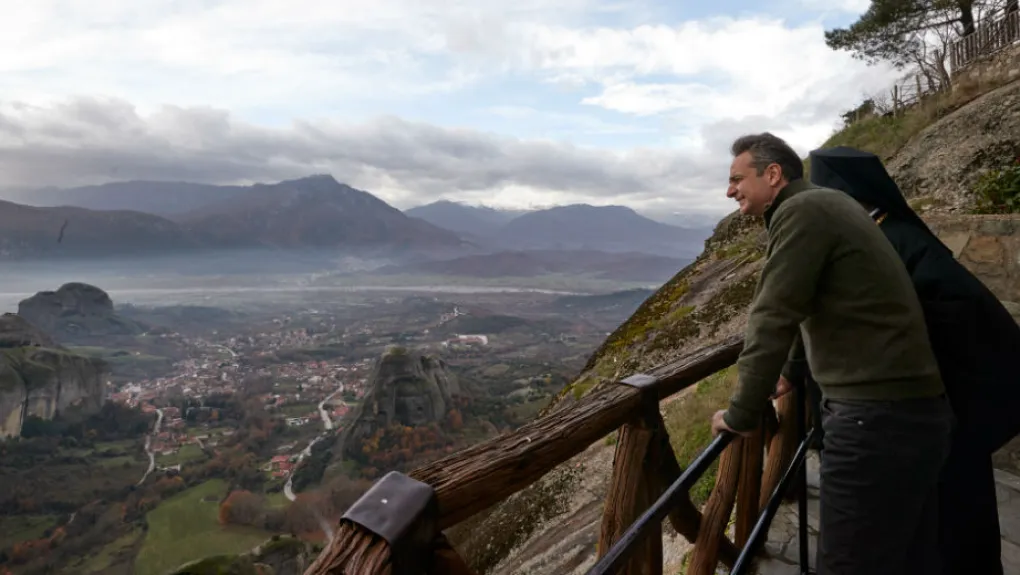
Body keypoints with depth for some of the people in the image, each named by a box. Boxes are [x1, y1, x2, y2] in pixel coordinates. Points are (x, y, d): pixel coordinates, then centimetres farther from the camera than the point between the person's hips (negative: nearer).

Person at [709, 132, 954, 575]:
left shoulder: (802, 210, -13)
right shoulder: (826, 206, 18)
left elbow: (773, 321, -17)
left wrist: (741, 414, -8)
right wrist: (794, 373, 40)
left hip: (879, 417, -10)